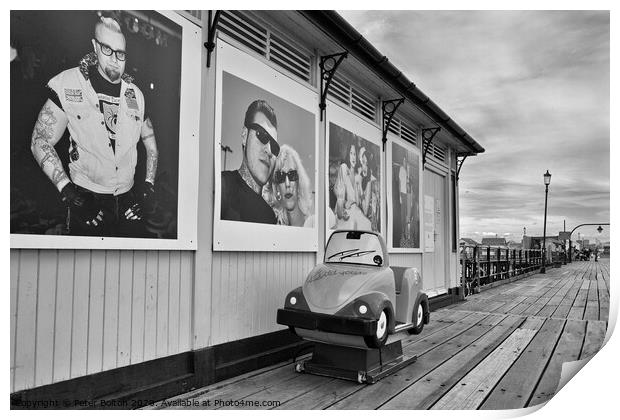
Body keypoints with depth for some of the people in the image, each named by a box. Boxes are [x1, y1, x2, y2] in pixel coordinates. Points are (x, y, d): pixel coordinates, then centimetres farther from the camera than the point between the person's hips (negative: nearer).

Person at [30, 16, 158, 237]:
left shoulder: (135, 94, 5)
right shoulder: (69, 84, -6)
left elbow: (150, 140, 16)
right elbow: (40, 141, -4)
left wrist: (149, 183, 6)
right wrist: (66, 189, -14)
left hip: (128, 199, 3)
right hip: (86, 199, -3)